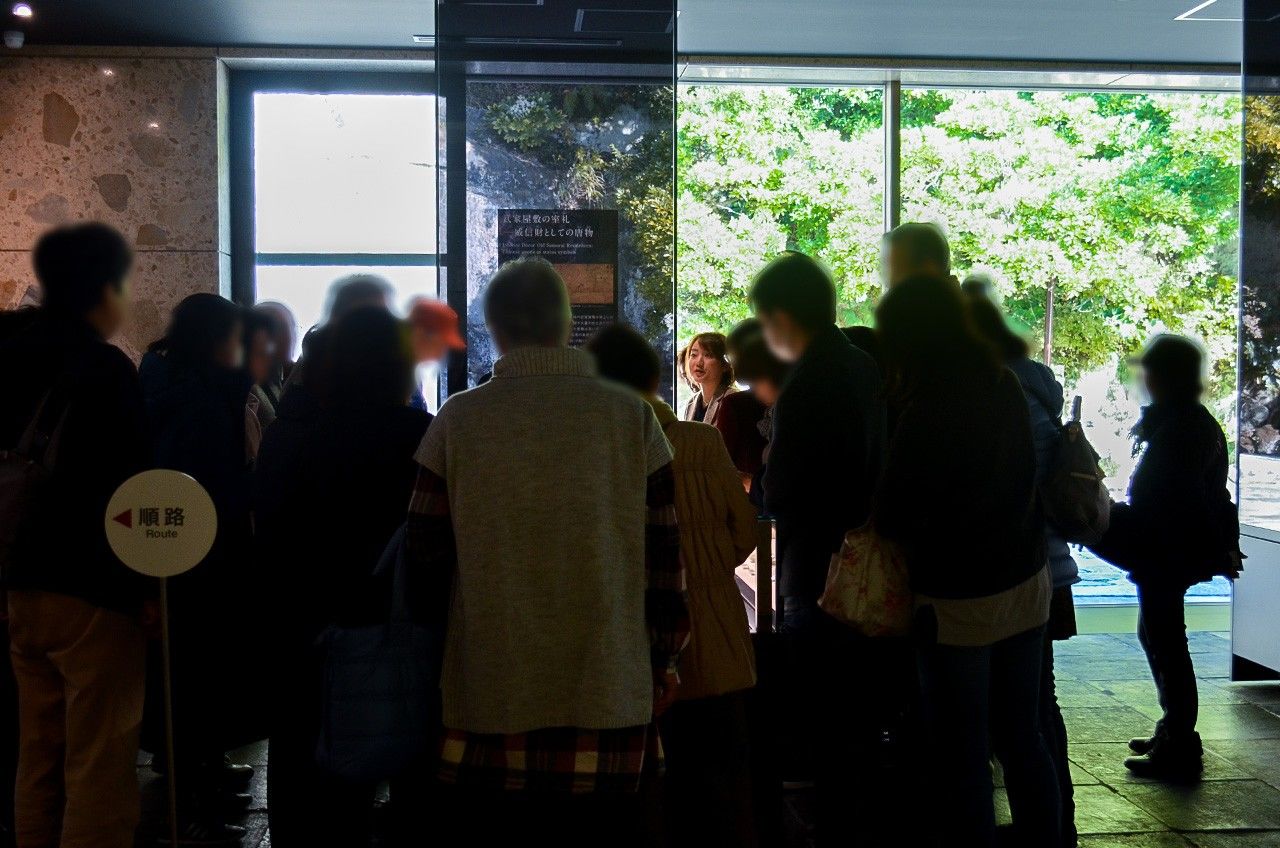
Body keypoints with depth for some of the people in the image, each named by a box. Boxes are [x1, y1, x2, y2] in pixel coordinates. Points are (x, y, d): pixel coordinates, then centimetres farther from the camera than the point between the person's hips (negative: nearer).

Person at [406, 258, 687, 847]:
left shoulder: (458, 420, -4)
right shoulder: (630, 416, -3)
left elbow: (426, 556, 1)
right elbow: (664, 556, 0)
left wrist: (432, 642, 19)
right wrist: (664, 658, 13)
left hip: (488, 698, 0)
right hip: (607, 694, 0)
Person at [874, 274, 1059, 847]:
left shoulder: (926, 413, -21)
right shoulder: (1006, 387, -1)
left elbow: (891, 518, -14)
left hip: (958, 603, -7)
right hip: (1026, 584, 7)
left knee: (962, 753, 6)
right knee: (1021, 737, 18)